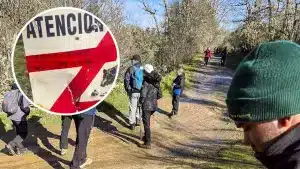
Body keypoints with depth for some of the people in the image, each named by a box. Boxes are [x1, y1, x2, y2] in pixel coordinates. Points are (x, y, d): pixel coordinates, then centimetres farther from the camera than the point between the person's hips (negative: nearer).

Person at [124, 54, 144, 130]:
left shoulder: (131, 69, -6)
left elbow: (126, 80, -4)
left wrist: (127, 90, 7)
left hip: (134, 91, -4)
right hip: (143, 91, 4)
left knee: (133, 107, 4)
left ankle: (132, 124, 7)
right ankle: (138, 120, 26)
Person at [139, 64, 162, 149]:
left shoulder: (146, 82, -17)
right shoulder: (156, 82, 4)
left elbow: (143, 95, -23)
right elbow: (159, 95, 9)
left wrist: (140, 102, -4)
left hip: (147, 105, -7)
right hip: (154, 105, 7)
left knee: (146, 124, 2)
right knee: (147, 122, 26)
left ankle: (148, 143, 8)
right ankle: (146, 137, 40)